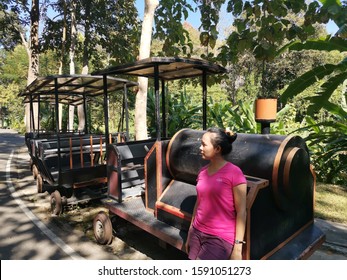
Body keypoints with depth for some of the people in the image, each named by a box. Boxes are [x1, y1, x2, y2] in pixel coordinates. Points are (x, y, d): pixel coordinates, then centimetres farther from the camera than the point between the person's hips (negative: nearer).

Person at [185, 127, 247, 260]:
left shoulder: (234, 173, -14)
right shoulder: (202, 171, 4)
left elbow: (241, 211, -12)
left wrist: (238, 246, -12)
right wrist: (190, 234, 16)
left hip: (221, 238, -6)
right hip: (197, 233, 6)